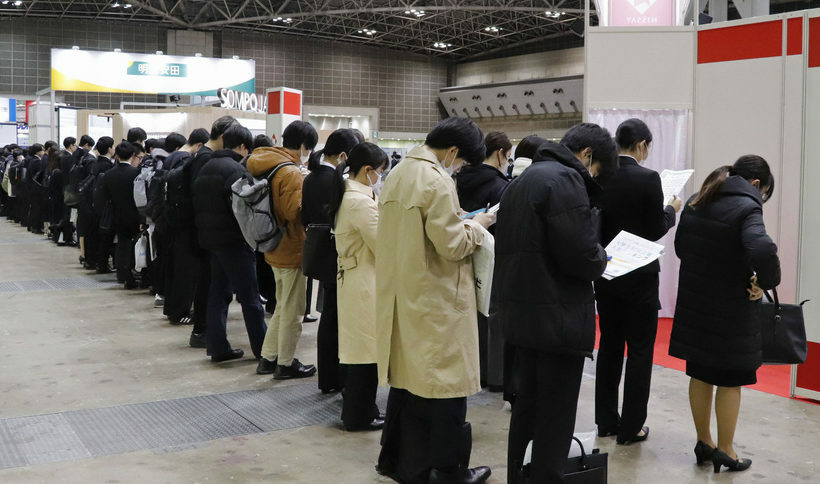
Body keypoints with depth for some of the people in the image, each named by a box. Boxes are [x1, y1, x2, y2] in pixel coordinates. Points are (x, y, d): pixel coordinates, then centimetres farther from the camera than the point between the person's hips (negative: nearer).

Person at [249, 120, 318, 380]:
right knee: (292, 310, 4)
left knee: (282, 307, 21)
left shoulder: (267, 167, 8)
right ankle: (286, 364, 14)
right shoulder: (292, 174, -21)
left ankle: (268, 357, 27)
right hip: (292, 250, -9)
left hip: (276, 248, 9)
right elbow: (295, 211, -27)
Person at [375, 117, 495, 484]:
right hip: (436, 302, -9)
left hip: (401, 296, 9)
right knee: (445, 383, 3)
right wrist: (477, 225, -2)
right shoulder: (437, 182, -18)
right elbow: (451, 244, -20)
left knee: (406, 375, 18)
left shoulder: (398, 173, 10)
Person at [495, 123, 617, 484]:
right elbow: (581, 254, -22)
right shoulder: (565, 180, -14)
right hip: (558, 318, -9)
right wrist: (600, 260, 0)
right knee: (555, 417, 0)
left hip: (521, 314, 9)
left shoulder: (522, 180, 16)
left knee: (527, 407, 19)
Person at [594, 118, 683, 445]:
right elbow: (656, 231, -11)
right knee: (640, 351, 5)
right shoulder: (648, 178, -15)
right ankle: (630, 427, 9)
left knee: (609, 346, 15)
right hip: (639, 276, -5)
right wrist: (671, 210, 7)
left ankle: (606, 421, 23)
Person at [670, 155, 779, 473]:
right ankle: (725, 452, 17)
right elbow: (762, 249, -33)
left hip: (694, 303, 7)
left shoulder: (695, 203, 7)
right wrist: (766, 282, -16)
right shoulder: (746, 207, -16)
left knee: (700, 375, 16)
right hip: (730, 311, -6)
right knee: (730, 380, 7)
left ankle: (704, 443, 28)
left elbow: (680, 246, 16)